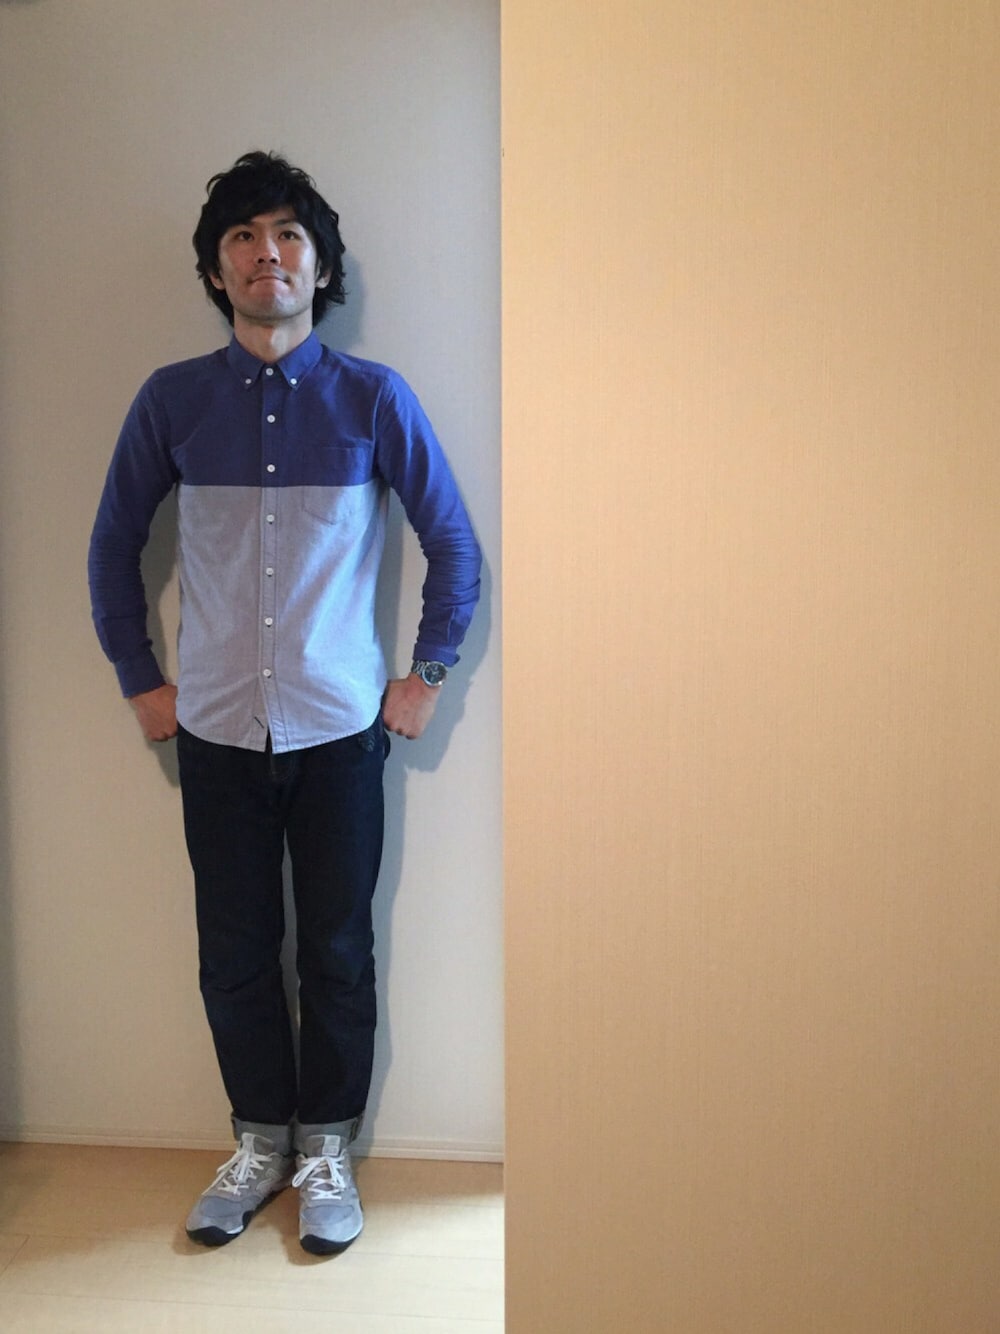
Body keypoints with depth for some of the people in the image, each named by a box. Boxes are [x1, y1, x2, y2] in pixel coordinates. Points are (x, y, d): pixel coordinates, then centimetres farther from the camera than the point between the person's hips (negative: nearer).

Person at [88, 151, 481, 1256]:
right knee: (234, 954, 10)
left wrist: (424, 676, 4)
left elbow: (454, 545, 5)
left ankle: (326, 1149, 27)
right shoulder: (171, 401, 0)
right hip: (216, 730, 1)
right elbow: (114, 547, 10)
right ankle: (260, 1139, 31)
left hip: (341, 728, -1)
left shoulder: (374, 399, -3)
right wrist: (140, 682, 9)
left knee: (338, 950, 8)